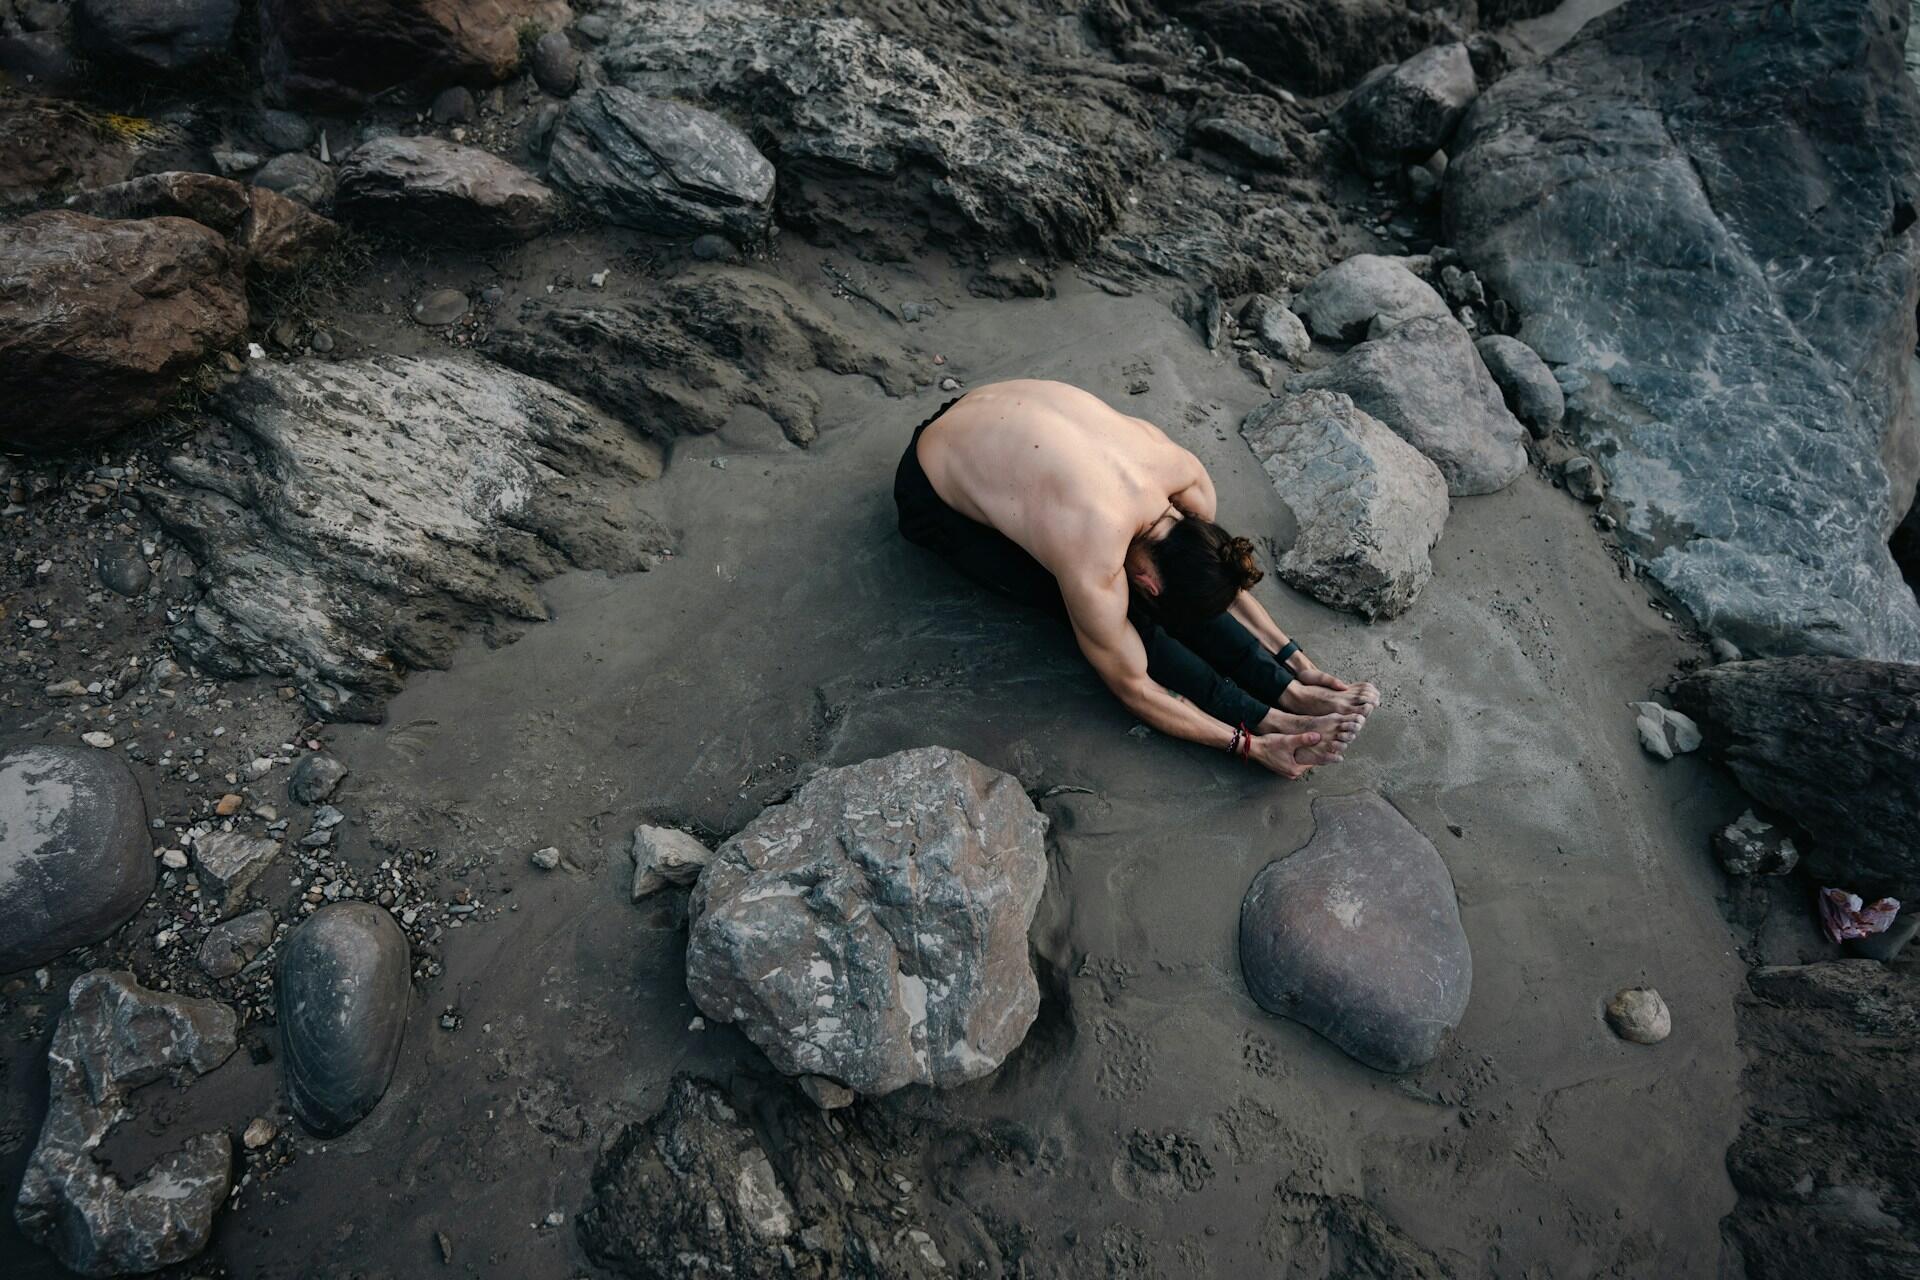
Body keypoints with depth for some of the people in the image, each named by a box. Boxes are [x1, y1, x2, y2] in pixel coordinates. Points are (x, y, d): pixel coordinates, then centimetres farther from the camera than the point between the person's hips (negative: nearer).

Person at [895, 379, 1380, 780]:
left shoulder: (1184, 472, -18)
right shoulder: (1094, 571, -37)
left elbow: (1220, 572, -1)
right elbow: (1133, 687, -23)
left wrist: (1292, 658, -3)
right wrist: (1249, 744, -21)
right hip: (935, 497, -6)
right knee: (1122, 610, -19)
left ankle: (1287, 689, -8)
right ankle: (1272, 719, -14)